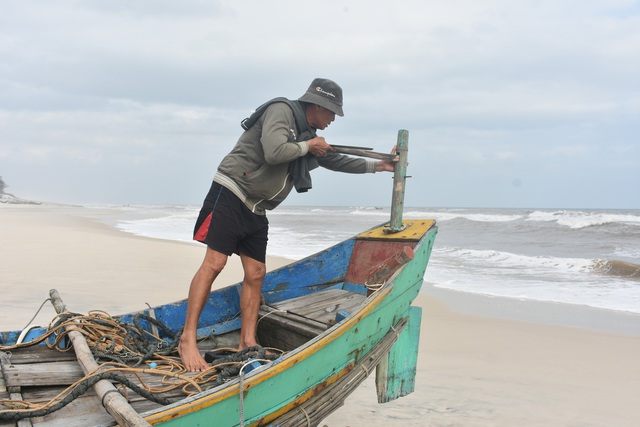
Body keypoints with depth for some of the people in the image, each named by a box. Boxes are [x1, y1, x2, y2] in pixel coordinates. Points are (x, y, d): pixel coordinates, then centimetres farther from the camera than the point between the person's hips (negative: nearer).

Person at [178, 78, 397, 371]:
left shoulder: (309, 136, 18)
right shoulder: (282, 110, -9)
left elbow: (335, 161, 31)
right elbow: (274, 152, -25)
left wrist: (377, 166, 33)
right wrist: (307, 146, -9)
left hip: (256, 210, 9)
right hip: (231, 193, -9)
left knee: (256, 274, 3)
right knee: (214, 263, -16)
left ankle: (247, 343, 6)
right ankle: (187, 339, -16)